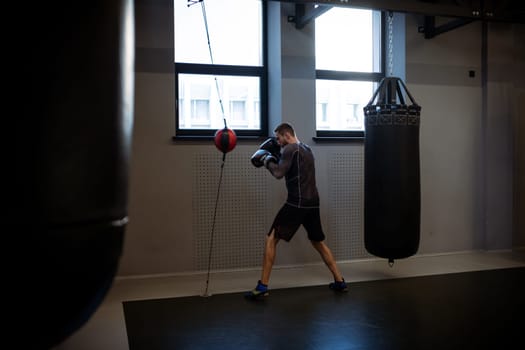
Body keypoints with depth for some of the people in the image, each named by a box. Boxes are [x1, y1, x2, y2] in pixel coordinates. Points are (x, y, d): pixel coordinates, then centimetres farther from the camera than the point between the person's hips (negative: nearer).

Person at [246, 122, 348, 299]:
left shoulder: (290, 149, -8)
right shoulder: (306, 149, 19)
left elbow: (279, 173, -17)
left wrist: (267, 161, 0)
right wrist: (276, 158, 16)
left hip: (297, 203, -8)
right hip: (312, 203, 8)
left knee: (271, 240, -2)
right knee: (318, 242, 22)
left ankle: (262, 286, -5)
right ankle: (340, 281, 22)